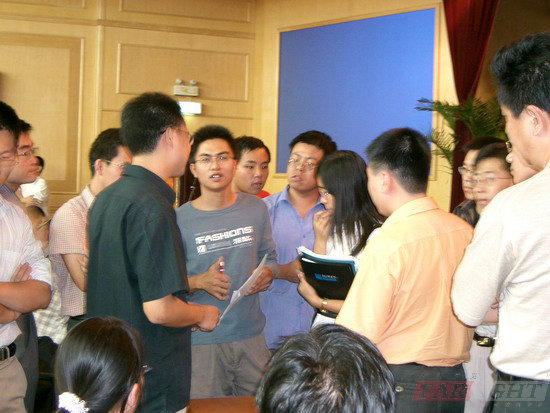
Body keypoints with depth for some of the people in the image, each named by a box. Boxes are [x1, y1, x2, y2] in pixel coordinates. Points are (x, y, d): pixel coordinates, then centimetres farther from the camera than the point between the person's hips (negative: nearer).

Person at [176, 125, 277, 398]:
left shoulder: (256, 209, 7)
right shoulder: (179, 219, -4)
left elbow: (269, 257, 17)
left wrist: (268, 274, -5)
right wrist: (200, 282, -20)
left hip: (251, 336, 3)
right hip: (202, 339, -3)